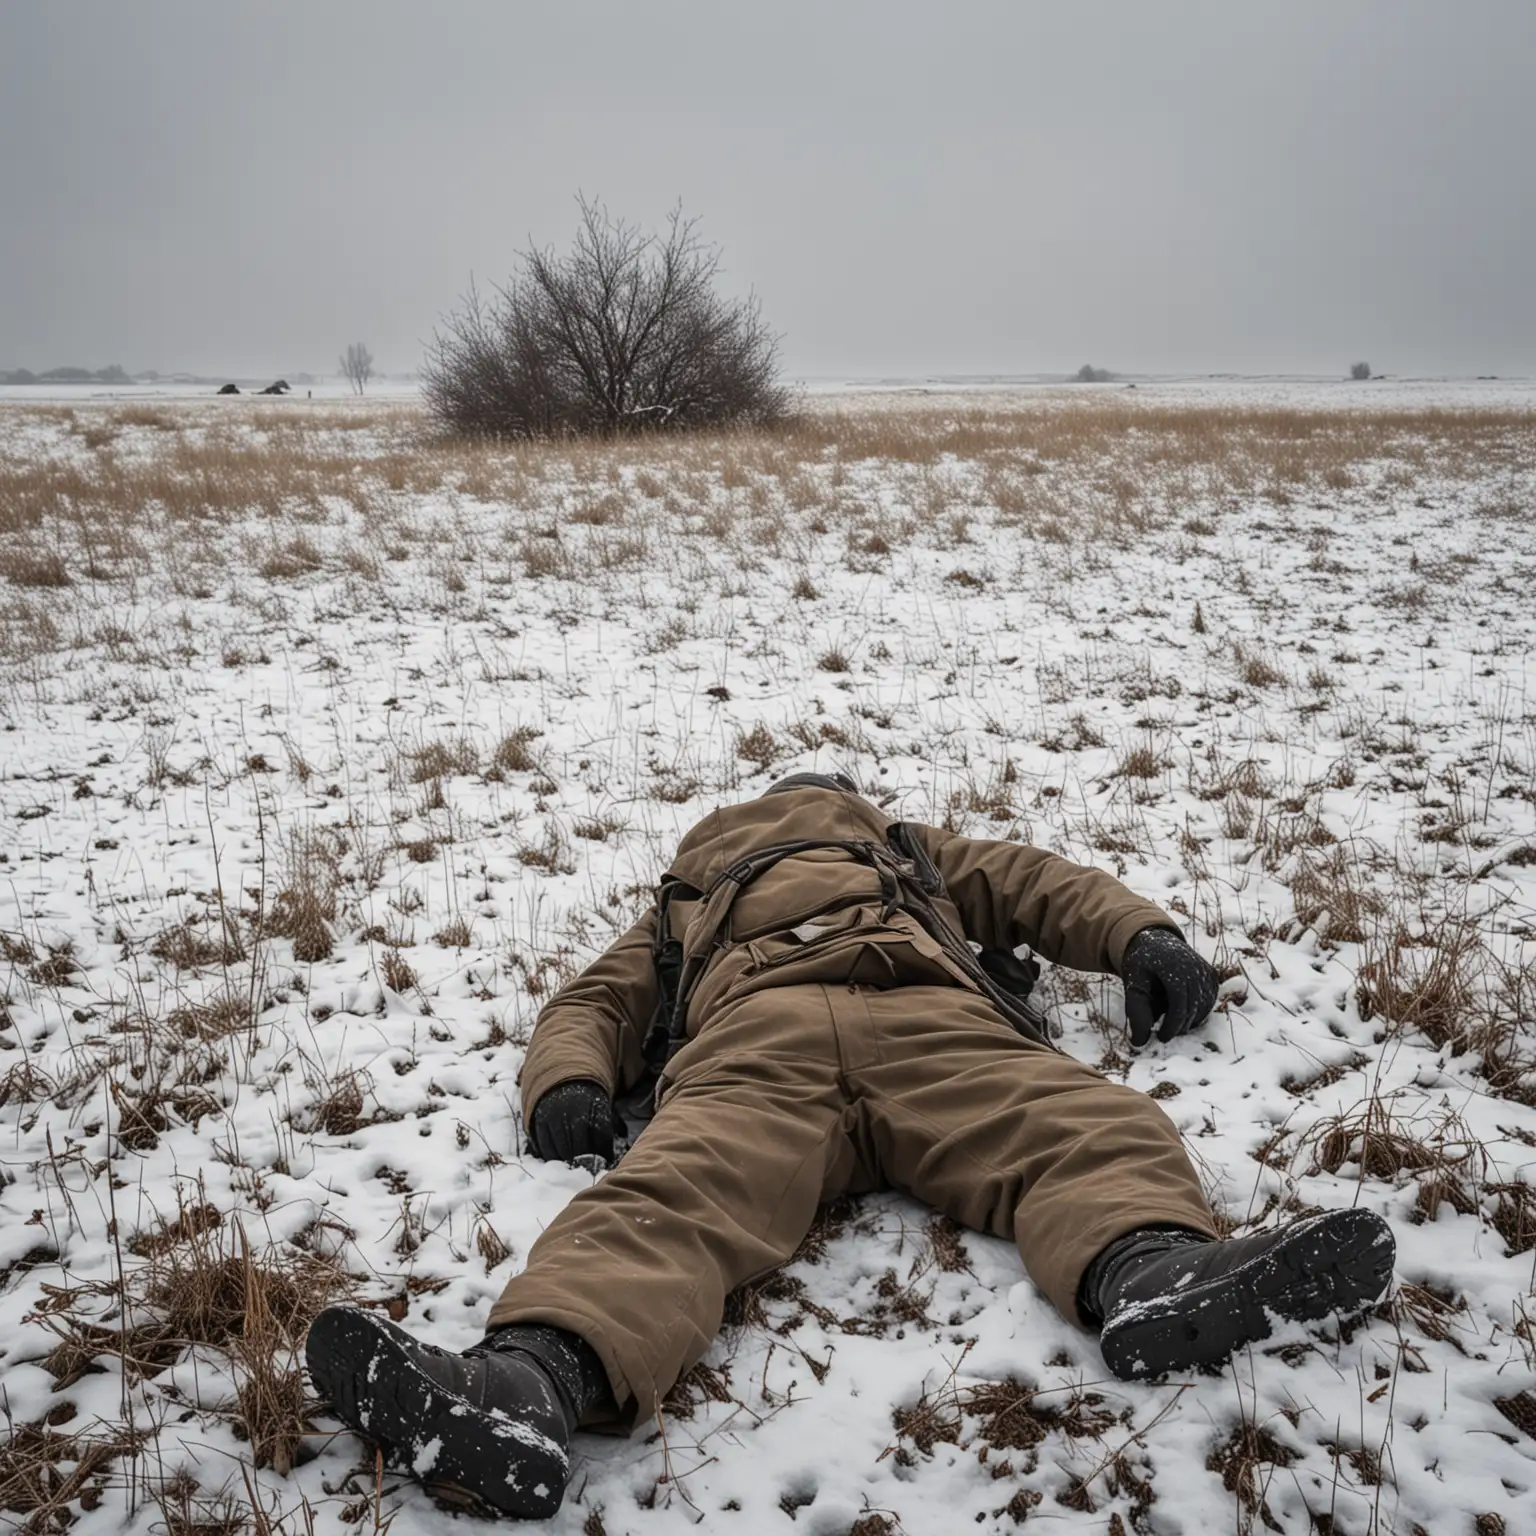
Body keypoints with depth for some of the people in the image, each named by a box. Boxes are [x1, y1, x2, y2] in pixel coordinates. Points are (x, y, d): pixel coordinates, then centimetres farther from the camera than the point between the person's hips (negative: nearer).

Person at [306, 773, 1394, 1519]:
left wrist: (1142, 937, 13)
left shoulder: (919, 862, 47)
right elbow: (596, 1002, 29)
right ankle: (530, 1384, -60)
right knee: (674, 1193, -33)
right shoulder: (689, 903, 44)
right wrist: (568, 1081, 4)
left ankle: (1153, 1273, -59)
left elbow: (1042, 885, 36)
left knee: (1080, 1124, -30)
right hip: (754, 1044, -1)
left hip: (931, 1021, 2)